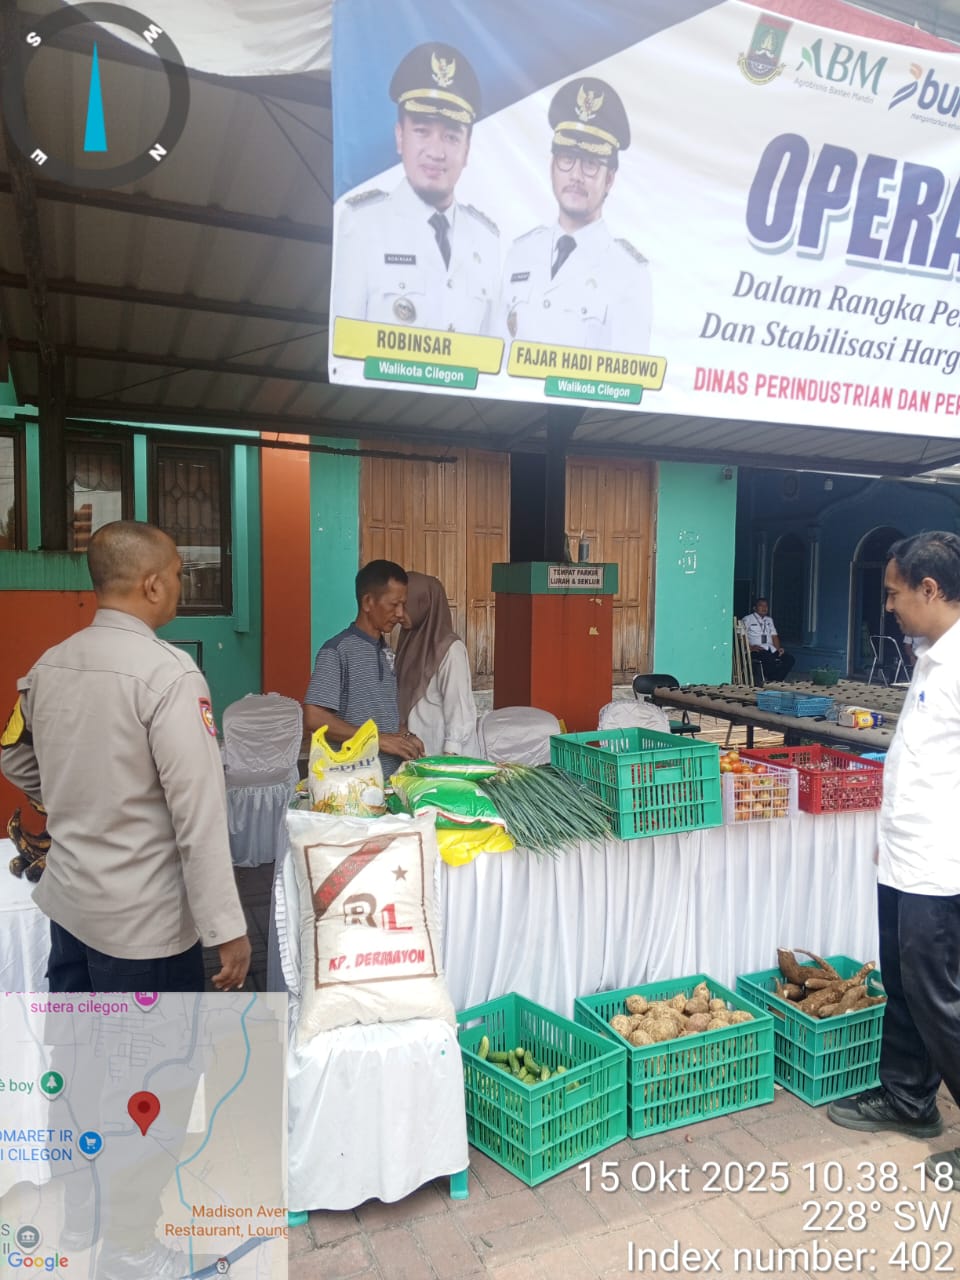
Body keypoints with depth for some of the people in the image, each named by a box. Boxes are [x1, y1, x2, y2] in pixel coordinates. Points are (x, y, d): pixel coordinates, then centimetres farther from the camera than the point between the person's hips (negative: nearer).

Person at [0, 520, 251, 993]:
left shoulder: (48, 665, 1)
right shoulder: (168, 672, -22)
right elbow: (199, 813, -23)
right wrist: (226, 927, -18)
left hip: (67, 904, 7)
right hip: (142, 922, -7)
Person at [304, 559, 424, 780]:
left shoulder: (387, 652, 11)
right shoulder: (337, 650, -12)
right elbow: (313, 719, -20)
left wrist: (404, 735, -1)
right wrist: (378, 739, -19)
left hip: (392, 776, 7)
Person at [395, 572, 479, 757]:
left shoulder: (450, 648, -15)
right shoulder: (411, 641, 7)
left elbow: (459, 708, -17)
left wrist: (450, 757, -19)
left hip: (441, 753, -7)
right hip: (413, 751, 7)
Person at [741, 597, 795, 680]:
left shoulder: (769, 620, 26)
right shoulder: (747, 619, 5)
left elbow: (774, 636, 19)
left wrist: (778, 648, 0)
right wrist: (750, 647, -20)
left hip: (770, 649, 6)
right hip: (756, 650, -6)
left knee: (790, 659, -17)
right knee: (770, 659, -37)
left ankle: (775, 681, -14)